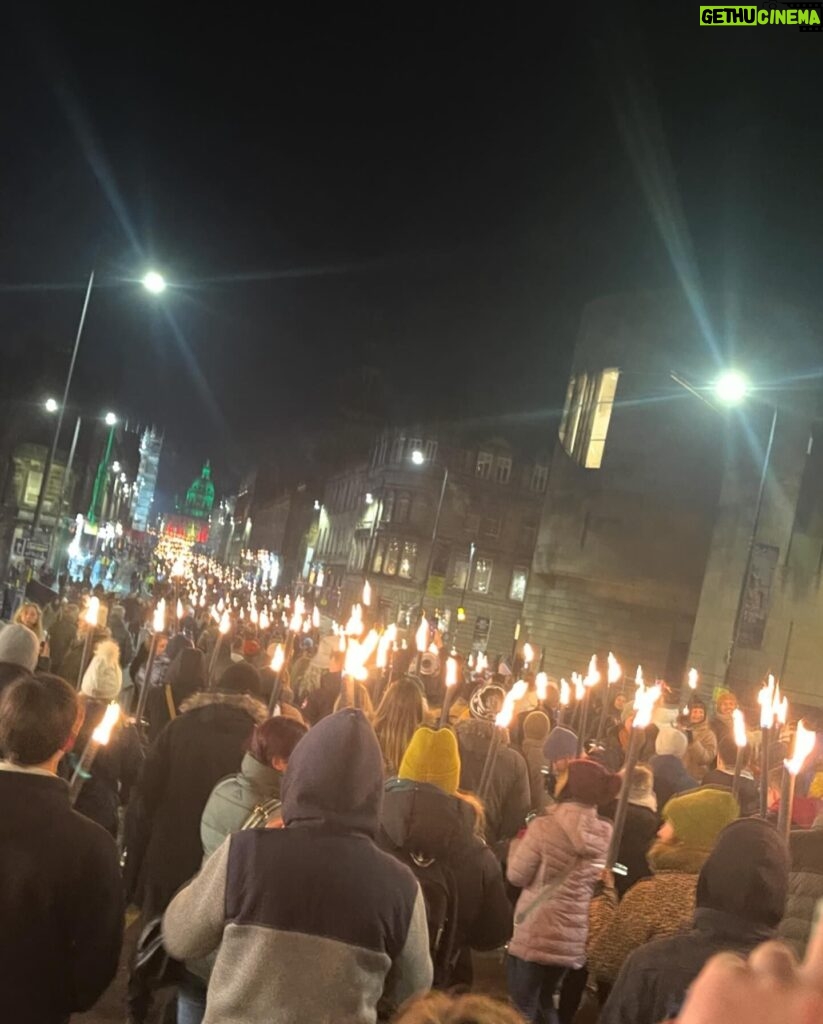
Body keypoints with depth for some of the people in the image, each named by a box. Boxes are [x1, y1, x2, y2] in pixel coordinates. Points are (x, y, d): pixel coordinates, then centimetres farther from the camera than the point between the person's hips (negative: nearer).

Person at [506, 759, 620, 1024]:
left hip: (537, 936, -6)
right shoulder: (606, 834, -1)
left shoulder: (545, 827, -16)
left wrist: (519, 844, 9)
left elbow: (517, 876, -9)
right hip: (576, 940, 6)